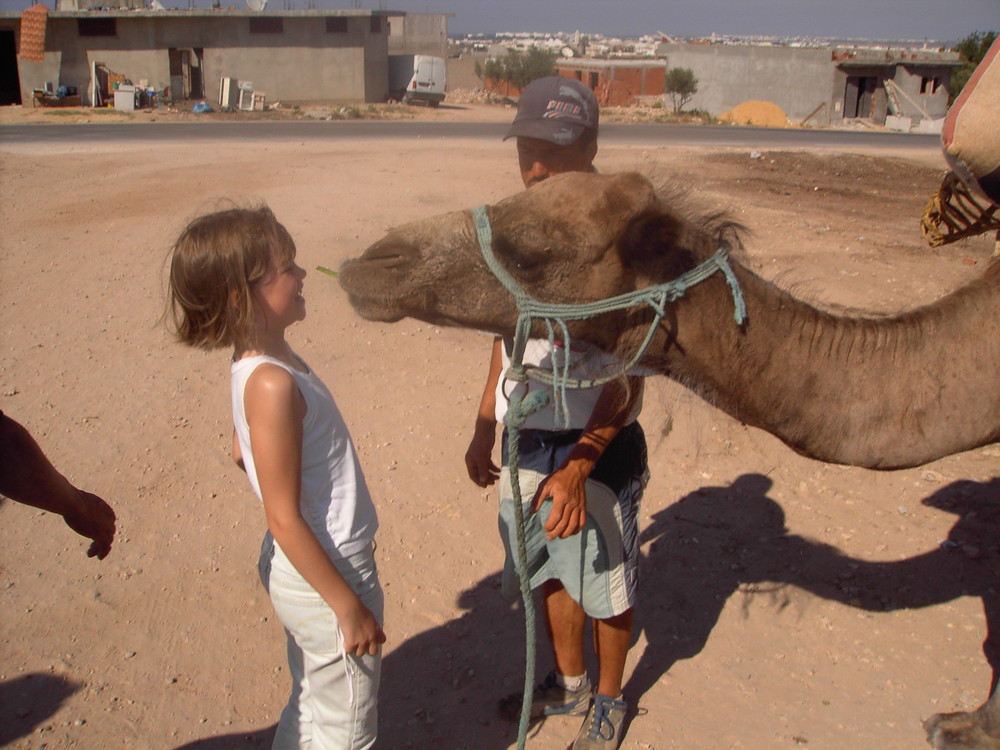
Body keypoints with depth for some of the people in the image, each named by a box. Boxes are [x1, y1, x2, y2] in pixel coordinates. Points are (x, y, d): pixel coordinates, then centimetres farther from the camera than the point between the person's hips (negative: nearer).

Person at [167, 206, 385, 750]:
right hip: (326, 576, -9)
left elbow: (242, 453, 17)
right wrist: (348, 605, -19)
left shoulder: (255, 365, 1)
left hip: (297, 568, 9)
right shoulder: (274, 383, -28)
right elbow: (284, 520, -26)